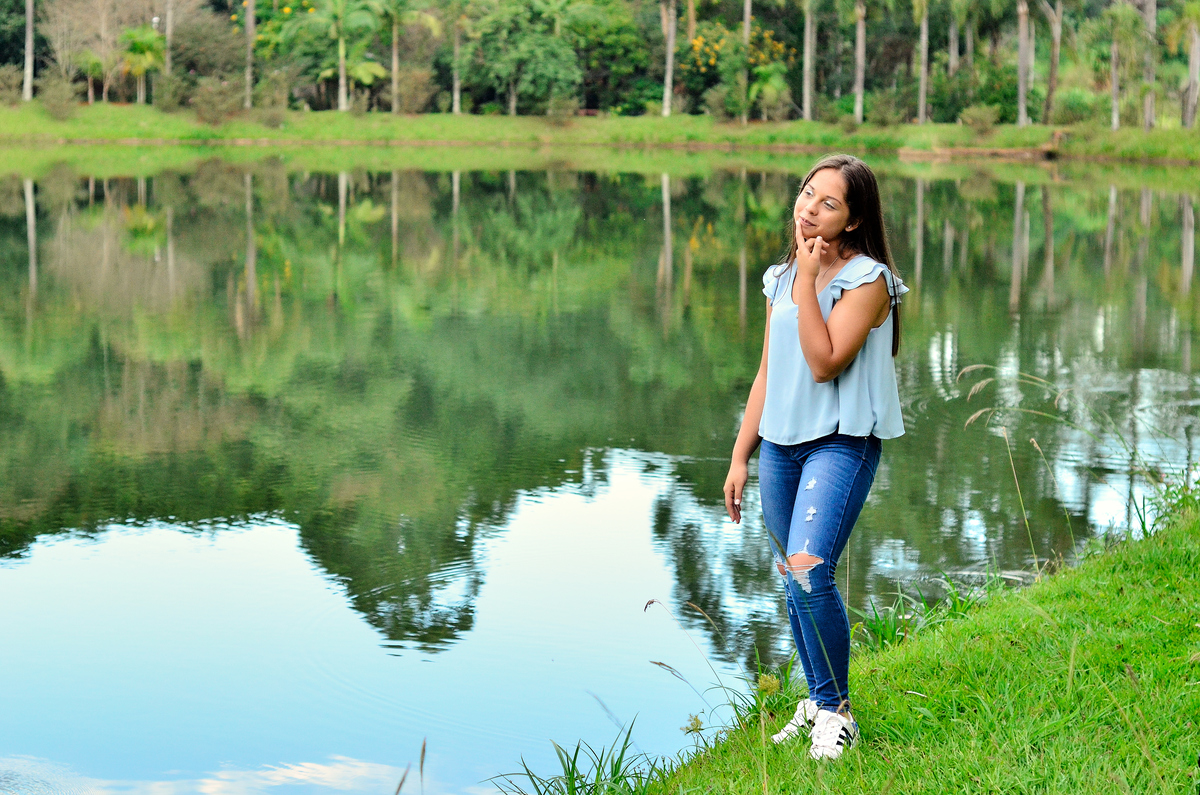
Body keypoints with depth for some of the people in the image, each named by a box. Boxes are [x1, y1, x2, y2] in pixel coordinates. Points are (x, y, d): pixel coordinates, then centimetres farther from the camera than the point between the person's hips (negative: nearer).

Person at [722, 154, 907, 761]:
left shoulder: (867, 279, -8)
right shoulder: (781, 278, 12)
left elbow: (824, 363, -19)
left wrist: (808, 281, -17)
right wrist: (740, 456, 15)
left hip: (841, 443, -7)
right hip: (781, 442, 7)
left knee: (808, 571, -20)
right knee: (792, 579, 9)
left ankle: (835, 710, -6)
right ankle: (817, 701, 23)